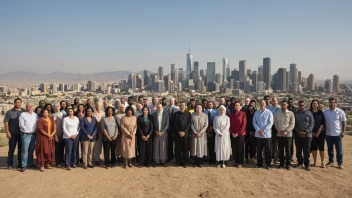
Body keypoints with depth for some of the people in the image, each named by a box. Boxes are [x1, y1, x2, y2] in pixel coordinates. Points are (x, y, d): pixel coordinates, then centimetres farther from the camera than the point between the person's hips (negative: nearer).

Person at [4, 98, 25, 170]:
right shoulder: (10, 112, 3)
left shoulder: (24, 112, 8)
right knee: (11, 149, 4)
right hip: (13, 134, -2)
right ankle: (9, 164, 15)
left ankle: (20, 165, 14)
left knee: (21, 150, 6)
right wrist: (7, 132, -8)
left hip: (22, 134, 2)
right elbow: (6, 122, -1)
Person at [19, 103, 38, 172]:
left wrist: (35, 131, -1)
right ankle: (24, 165, -3)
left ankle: (30, 163, 23)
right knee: (25, 150, -7)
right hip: (25, 134, -4)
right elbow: (21, 125, -6)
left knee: (31, 150, 12)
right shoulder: (23, 114, 0)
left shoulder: (35, 115, 12)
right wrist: (27, 131, -6)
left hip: (33, 134, 4)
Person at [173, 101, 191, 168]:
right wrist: (179, 132, -8)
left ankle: (184, 162, 11)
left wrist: (184, 132, -10)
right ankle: (178, 162, 12)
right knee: (178, 148, 2)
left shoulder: (188, 114, 5)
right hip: (177, 134, 0)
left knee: (185, 148, 2)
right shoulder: (176, 114, 5)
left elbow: (189, 124, -1)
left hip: (185, 133, 0)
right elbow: (175, 124, 1)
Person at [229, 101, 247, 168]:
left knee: (240, 148, 2)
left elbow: (244, 124, -9)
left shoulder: (243, 114, -4)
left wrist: (238, 133, -12)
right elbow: (230, 124, 7)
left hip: (240, 134, -4)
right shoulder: (231, 114, 8)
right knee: (234, 148, 6)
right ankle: (235, 161, 19)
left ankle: (240, 162, 12)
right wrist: (232, 133, -4)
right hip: (233, 134, 4)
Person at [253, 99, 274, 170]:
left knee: (268, 150, 4)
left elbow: (270, 123, -7)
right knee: (259, 150, 9)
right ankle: (259, 163, 21)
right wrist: (258, 130, -11)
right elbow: (254, 123, 4)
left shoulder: (269, 113, -2)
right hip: (258, 134, 3)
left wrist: (264, 131, -14)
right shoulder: (256, 113, 7)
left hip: (267, 134, -2)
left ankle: (268, 164, 15)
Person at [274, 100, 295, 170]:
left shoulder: (291, 113, -2)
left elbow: (292, 124, -5)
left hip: (288, 134, -2)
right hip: (279, 135, 2)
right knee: (281, 150, 8)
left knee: (288, 150, 2)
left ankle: (288, 164, 12)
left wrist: (286, 132, -13)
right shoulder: (277, 113, 6)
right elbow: (275, 123, 7)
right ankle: (281, 163, 18)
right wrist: (279, 130, -8)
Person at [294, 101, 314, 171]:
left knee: (306, 150, 1)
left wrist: (306, 132, -10)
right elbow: (294, 124, 4)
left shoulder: (308, 113, 1)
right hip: (297, 135, 1)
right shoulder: (295, 114, 4)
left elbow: (312, 123, -1)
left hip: (307, 135, -1)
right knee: (298, 150, 7)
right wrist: (298, 132, -8)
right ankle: (300, 163, 19)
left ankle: (307, 164, 12)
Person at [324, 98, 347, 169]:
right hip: (328, 134, 3)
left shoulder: (340, 112, -6)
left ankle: (340, 163, 13)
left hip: (337, 134, -3)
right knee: (330, 149, 14)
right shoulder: (325, 112, 4)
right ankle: (331, 161, 26)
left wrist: (343, 132, -9)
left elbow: (344, 122, -3)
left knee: (339, 150, 3)